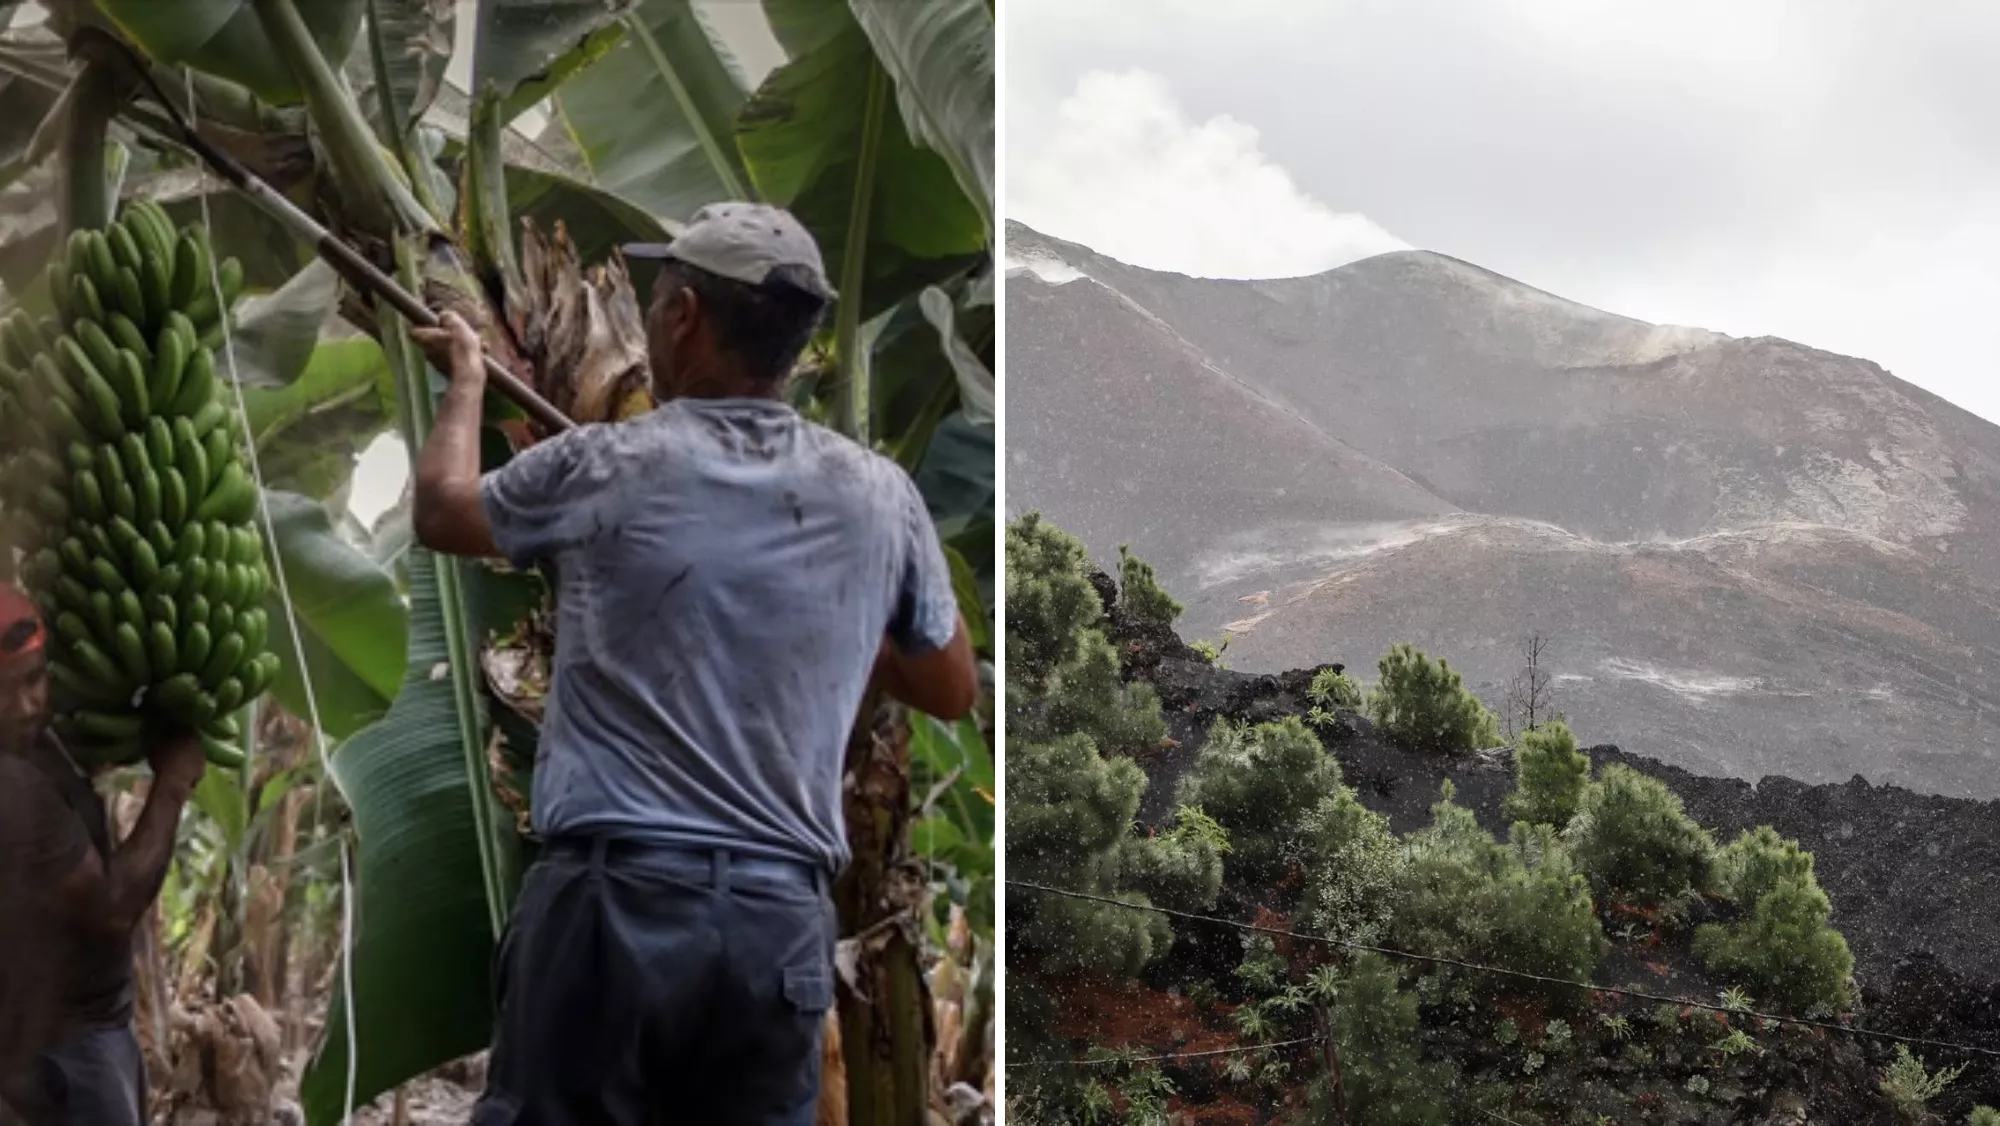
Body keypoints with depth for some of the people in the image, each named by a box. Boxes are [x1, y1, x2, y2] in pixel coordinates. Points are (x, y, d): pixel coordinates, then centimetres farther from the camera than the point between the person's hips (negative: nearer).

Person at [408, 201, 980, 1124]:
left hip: (613, 898, -3)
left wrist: (466, 382, 36)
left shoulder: (607, 468, -3)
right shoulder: (879, 495, 4)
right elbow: (952, 692, 19)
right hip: (783, 918, 3)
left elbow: (440, 510, 19)